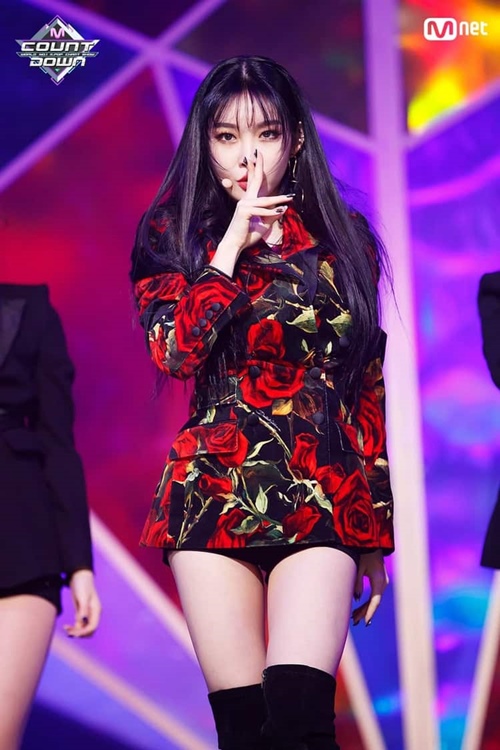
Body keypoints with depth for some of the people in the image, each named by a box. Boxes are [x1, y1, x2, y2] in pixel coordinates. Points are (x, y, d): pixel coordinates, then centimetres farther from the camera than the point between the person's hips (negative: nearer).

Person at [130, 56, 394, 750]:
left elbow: (369, 388, 13)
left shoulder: (342, 239, 12)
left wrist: (377, 534, 12)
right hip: (215, 492, 0)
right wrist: (233, 244, -7)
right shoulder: (174, 234, 10)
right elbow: (174, 353, -7)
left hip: (325, 496, 0)